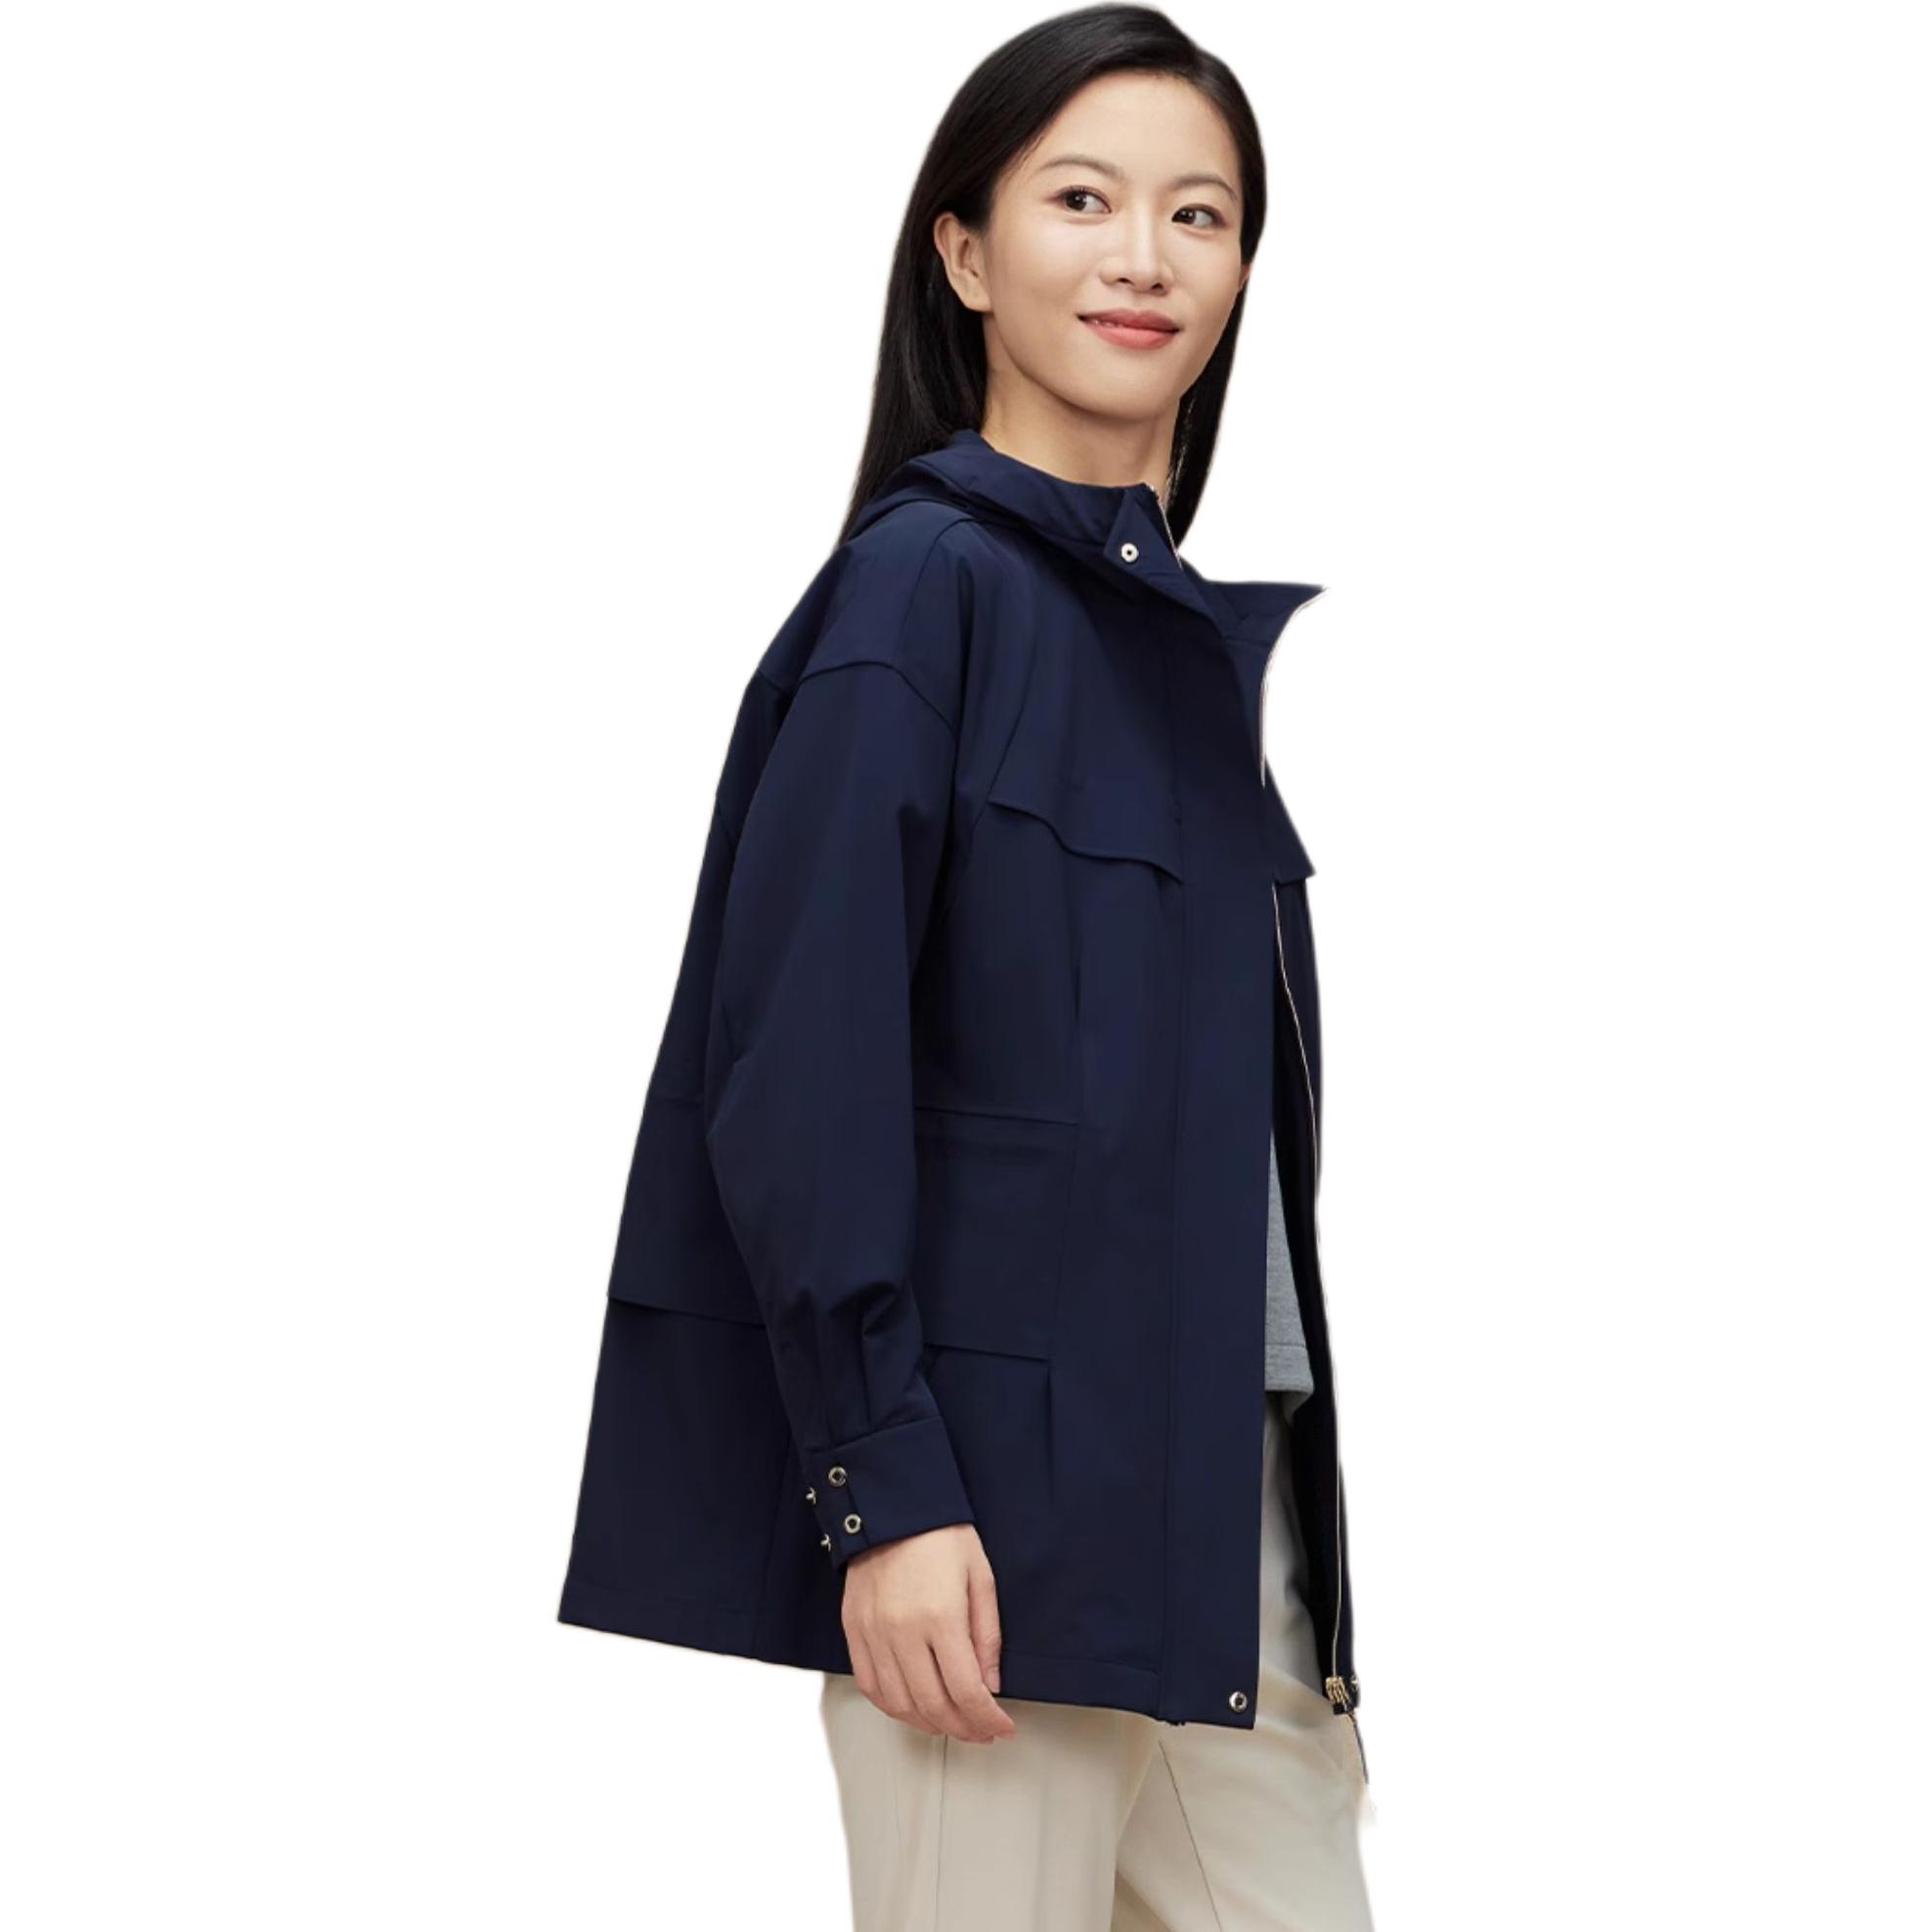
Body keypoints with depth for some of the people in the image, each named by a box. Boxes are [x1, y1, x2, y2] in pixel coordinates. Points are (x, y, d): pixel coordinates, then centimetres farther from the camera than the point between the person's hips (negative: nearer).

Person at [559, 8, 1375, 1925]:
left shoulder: (1207, 634, 15)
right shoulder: (924, 583, -8)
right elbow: (800, 1069, -14)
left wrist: (1298, 1523, 17)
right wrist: (886, 1489, -19)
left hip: (1220, 1483, 7)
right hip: (997, 1482, -7)